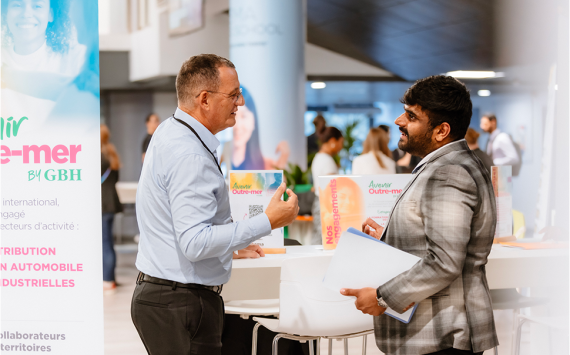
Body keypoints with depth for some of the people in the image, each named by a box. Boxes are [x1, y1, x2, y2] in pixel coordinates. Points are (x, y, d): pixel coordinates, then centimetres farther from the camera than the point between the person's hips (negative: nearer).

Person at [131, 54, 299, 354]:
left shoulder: (169, 133, 13)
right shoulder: (189, 155, -21)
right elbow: (194, 243, -27)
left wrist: (229, 246, 28)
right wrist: (267, 222, -23)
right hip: (180, 304, -10)